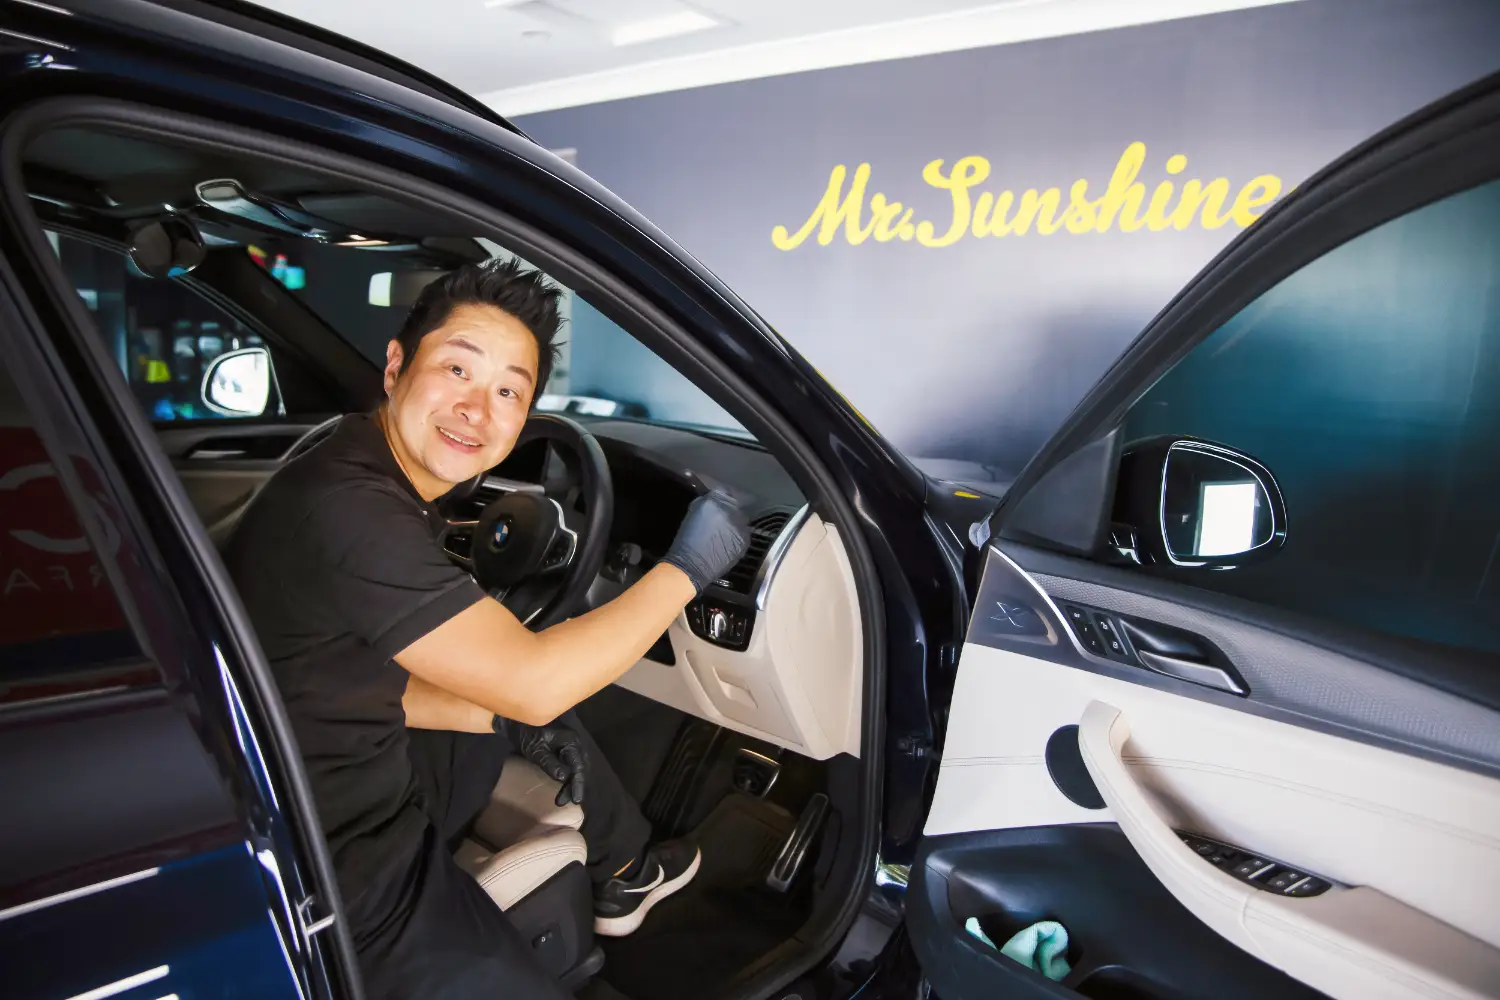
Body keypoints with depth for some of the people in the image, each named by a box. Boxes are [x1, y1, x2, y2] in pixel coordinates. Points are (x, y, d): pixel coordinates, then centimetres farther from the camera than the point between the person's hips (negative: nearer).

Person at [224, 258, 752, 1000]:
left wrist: (507, 720, 0)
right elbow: (532, 681, -29)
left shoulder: (385, 487, 1)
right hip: (342, 880, -9)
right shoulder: (345, 508, -29)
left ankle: (624, 876, 34)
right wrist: (686, 569, -19)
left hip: (371, 791, 10)